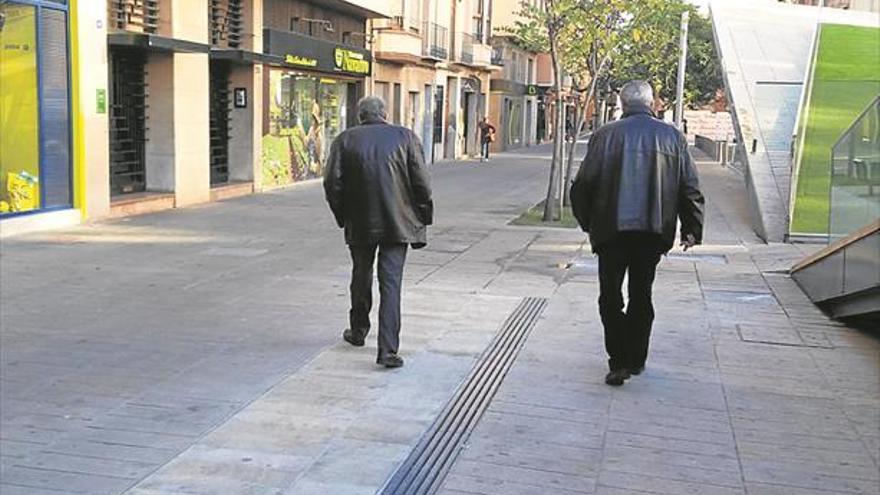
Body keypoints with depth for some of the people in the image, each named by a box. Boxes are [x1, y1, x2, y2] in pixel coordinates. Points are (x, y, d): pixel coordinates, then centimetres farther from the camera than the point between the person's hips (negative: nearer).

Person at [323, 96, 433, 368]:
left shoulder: (344, 140, 3)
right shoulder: (405, 137, 1)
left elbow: (332, 184, -3)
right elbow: (421, 183, -3)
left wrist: (344, 218, 9)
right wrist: (423, 221, 5)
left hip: (360, 224, 1)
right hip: (398, 223, -1)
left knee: (361, 277, 20)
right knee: (391, 284, -2)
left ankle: (358, 331, 38)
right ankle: (388, 350, -7)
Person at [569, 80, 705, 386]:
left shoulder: (606, 135, -4)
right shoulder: (673, 137, 3)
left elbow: (584, 183, -4)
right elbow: (690, 189, 4)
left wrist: (587, 222, 11)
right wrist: (692, 230, 11)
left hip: (612, 229, -2)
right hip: (654, 231, 3)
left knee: (611, 297, 5)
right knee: (641, 295, 15)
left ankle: (619, 361, -4)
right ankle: (636, 359, 22)